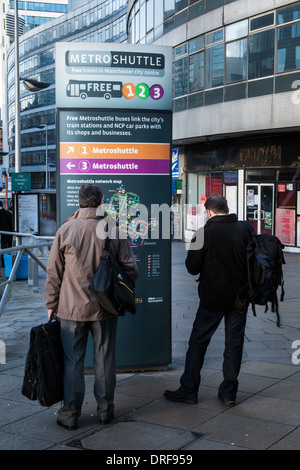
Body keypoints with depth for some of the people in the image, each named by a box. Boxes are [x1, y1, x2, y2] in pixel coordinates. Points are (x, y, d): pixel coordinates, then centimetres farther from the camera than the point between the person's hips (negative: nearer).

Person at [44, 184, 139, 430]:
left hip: (72, 308, -1)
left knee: (72, 361, 7)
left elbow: (54, 272, -1)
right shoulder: (115, 229, -3)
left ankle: (70, 414, 14)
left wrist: (52, 304, 7)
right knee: (104, 359, 12)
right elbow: (131, 270, -3)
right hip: (105, 308, 1)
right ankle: (105, 410, 21)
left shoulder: (66, 229, -4)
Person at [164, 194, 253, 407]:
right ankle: (229, 392, 15)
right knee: (234, 344, 10)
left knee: (198, 343, 7)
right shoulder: (245, 230, -4)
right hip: (239, 297, 3)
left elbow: (192, 267, -9)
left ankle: (189, 390, 12)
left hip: (212, 299, -3)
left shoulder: (205, 233, -13)